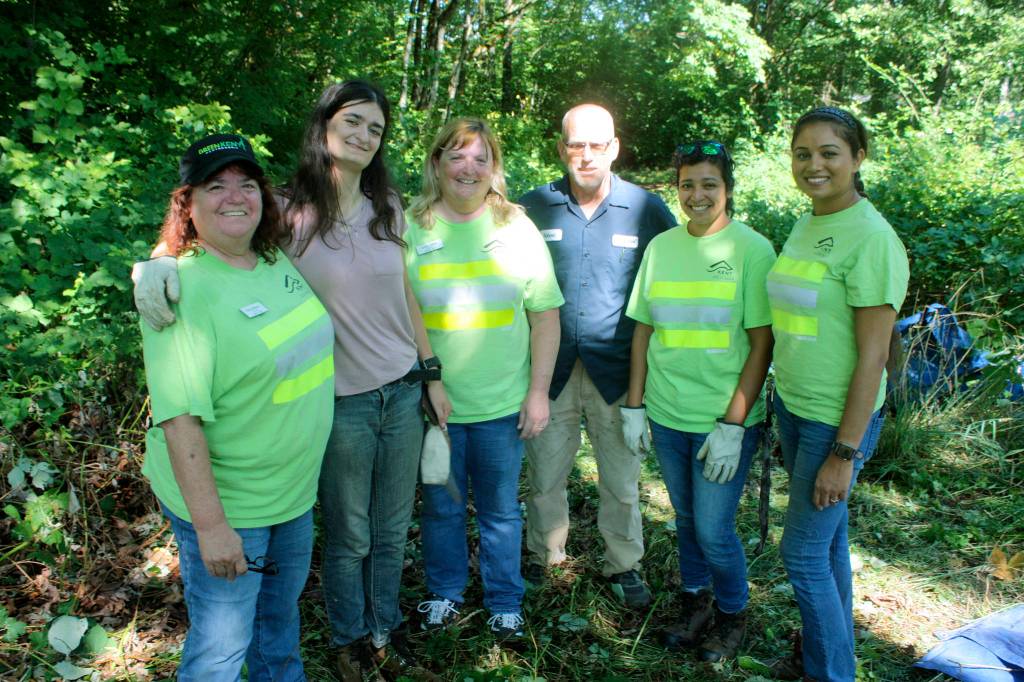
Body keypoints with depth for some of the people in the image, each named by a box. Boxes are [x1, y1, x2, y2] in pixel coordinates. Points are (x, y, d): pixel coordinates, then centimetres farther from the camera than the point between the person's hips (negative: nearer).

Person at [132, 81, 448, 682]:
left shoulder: (387, 208, 3)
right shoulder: (289, 213, -11)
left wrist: (433, 373, 10)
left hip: (403, 392, 4)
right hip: (341, 404, -4)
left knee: (392, 531, 18)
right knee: (348, 537, 14)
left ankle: (385, 629, 43)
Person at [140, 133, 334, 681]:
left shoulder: (278, 261, 0)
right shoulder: (181, 287, -23)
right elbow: (180, 417, -26)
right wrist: (210, 525, -25)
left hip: (296, 491, 7)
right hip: (225, 505, -7)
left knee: (281, 613, 28)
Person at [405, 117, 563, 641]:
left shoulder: (517, 228, -1)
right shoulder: (410, 228, -2)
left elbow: (545, 316, 1)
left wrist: (538, 392, -3)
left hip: (503, 403, 0)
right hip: (431, 402, 0)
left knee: (500, 509, 14)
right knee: (441, 505, 17)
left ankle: (505, 603, 35)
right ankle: (445, 592, 40)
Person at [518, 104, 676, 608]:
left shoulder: (647, 210, -3)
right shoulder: (533, 207, -1)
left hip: (617, 370, 0)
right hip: (549, 368, 1)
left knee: (622, 480, 11)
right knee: (544, 476, 13)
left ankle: (623, 566, 33)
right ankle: (543, 559, 35)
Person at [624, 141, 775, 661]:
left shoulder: (752, 250, -9)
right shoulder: (661, 246, 4)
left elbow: (763, 344, -11)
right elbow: (643, 329, 9)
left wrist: (732, 425, -15)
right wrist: (634, 405, 6)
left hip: (725, 421, -4)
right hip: (667, 415, 4)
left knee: (713, 530, 2)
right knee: (686, 519, 18)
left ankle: (732, 614, 30)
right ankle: (695, 603, 40)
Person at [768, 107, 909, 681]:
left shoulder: (871, 238, -17)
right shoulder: (806, 227, 7)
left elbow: (872, 356, -18)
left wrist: (844, 454, -16)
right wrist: (784, 414, 15)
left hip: (838, 419, -7)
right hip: (792, 405, 7)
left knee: (804, 552, 3)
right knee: (828, 540, 19)